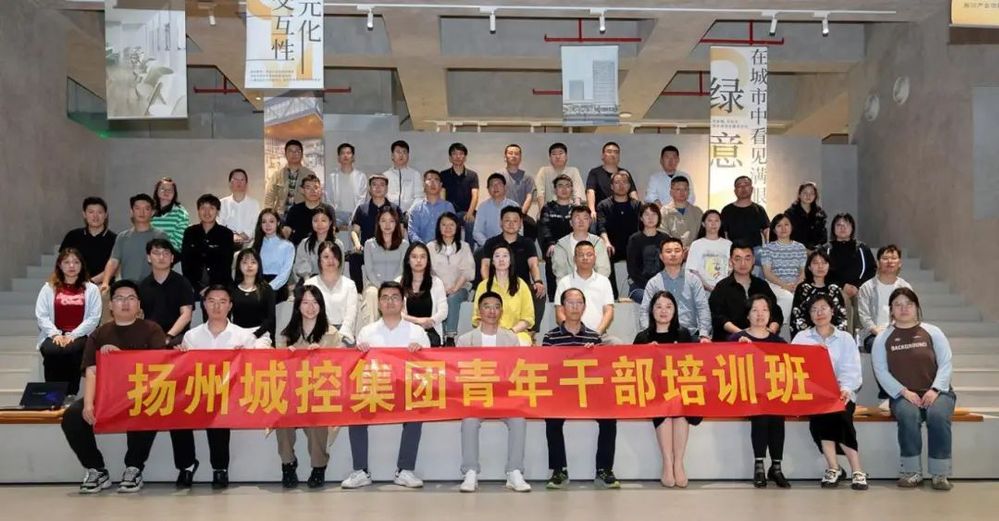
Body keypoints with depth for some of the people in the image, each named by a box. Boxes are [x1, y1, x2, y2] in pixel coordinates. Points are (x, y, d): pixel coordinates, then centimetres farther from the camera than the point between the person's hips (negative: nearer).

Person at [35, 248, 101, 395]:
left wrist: (72, 335, -13)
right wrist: (55, 334, -13)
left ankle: (70, 394, -27)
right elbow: (41, 316, 4)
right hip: (54, 335, 1)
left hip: (80, 336, -1)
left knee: (70, 351, -34)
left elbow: (94, 318, 0)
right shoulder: (48, 288, 15)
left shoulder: (91, 289, 11)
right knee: (51, 351, -33)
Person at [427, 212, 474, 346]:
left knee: (452, 299, -34)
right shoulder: (431, 247, 13)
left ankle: (451, 337, -38)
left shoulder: (464, 247, 13)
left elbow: (468, 271, 2)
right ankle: (440, 339, -35)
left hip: (459, 288, 0)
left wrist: (454, 289, -13)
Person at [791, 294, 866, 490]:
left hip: (840, 394, 0)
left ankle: (857, 471, -25)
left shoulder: (846, 338, 13)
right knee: (819, 414, -31)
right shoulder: (801, 338, 15)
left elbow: (852, 370, 0)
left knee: (838, 415, -31)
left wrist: (845, 389, -20)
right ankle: (834, 468, -21)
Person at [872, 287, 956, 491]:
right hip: (903, 396, 0)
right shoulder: (883, 338, 10)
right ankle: (912, 472, -23)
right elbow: (881, 371, 0)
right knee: (908, 415, -33)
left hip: (935, 392, 0)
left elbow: (946, 363, 2)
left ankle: (940, 474, -25)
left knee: (938, 415, -32)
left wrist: (935, 390, -14)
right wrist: (904, 392, -14)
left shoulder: (932, 332, 10)